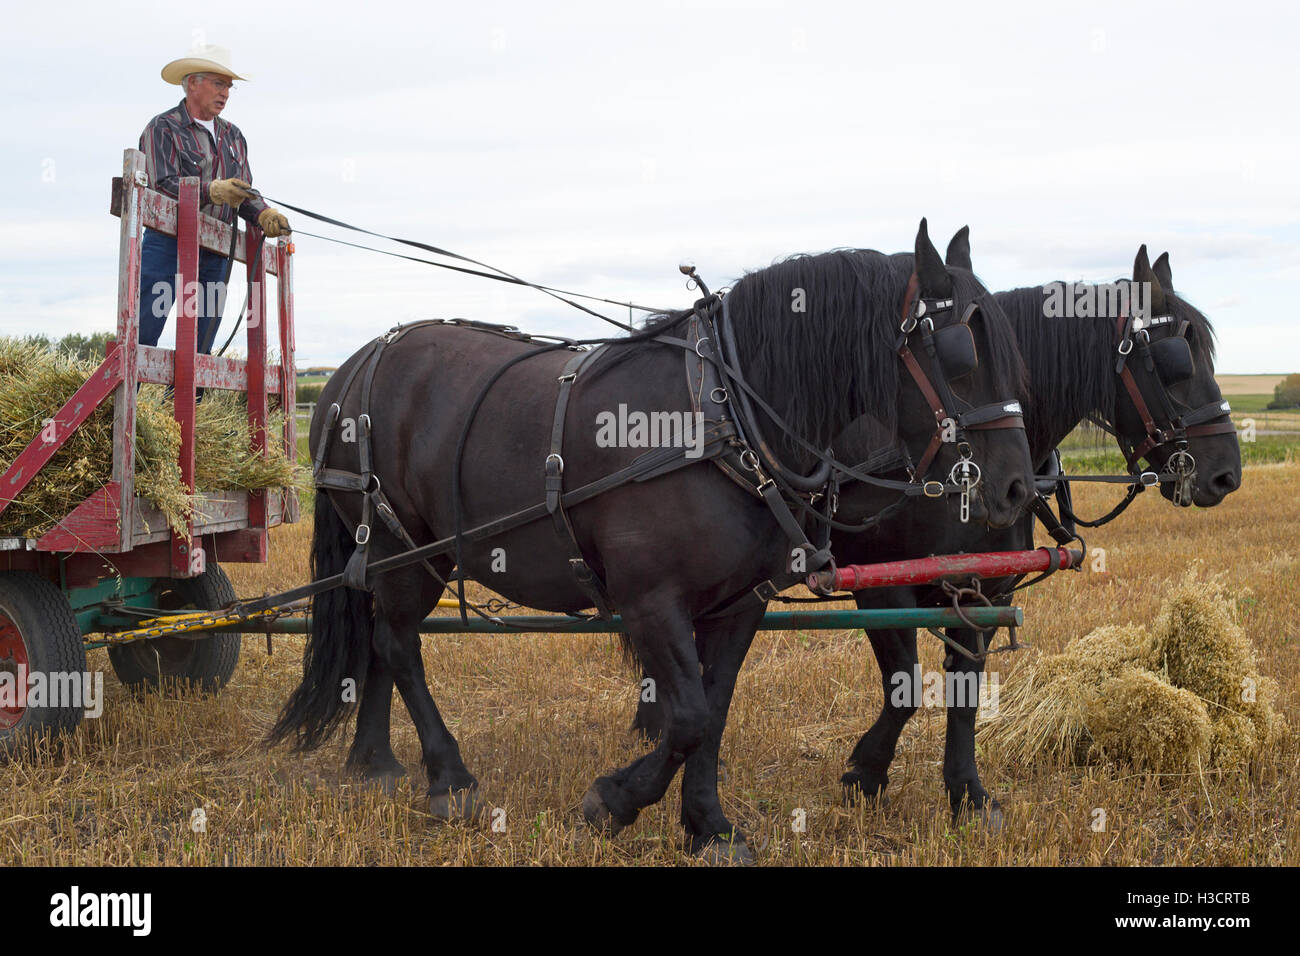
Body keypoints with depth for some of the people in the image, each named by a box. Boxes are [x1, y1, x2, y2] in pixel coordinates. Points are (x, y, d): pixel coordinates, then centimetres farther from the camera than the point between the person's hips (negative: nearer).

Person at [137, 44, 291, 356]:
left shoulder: (233, 136, 19)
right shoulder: (163, 128, 0)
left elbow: (244, 195, 15)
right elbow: (162, 186, -14)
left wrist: (264, 215, -8)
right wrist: (213, 191, -28)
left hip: (214, 256, 6)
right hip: (168, 244, -6)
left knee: (200, 347, 5)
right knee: (141, 337, -12)